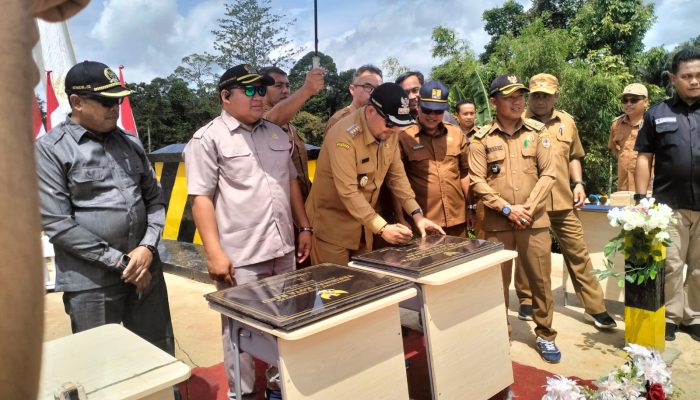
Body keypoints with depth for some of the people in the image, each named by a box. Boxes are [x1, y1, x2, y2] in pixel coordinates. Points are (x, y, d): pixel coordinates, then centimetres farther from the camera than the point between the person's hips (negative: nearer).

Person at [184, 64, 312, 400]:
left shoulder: (276, 134, 13)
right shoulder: (208, 139, -6)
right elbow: (201, 198, -11)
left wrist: (304, 227, 13)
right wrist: (215, 253, -16)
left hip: (283, 248, 6)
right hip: (240, 255, -6)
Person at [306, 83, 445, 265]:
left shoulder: (389, 132, -3)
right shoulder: (344, 135, -26)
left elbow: (397, 175, 4)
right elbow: (348, 191, -30)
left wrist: (417, 214, -5)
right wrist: (382, 228, -33)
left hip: (364, 224, 7)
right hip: (332, 224, -7)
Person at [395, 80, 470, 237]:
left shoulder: (457, 134, 7)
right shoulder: (403, 137, -6)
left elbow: (464, 174, 15)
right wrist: (401, 219, -7)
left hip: (457, 221, 4)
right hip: (422, 223, -4)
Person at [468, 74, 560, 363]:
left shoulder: (538, 132, 4)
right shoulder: (481, 139, -2)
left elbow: (548, 174, 1)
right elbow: (477, 181, -6)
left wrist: (529, 207, -10)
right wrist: (507, 209, -13)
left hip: (534, 220, 1)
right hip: (497, 222, -1)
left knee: (541, 280, 8)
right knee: (498, 281, 9)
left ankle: (545, 335, 25)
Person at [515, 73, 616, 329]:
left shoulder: (567, 122, 11)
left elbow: (573, 156, 21)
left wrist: (579, 183, 8)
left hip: (563, 202, 4)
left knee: (578, 254, 8)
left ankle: (596, 307, 17)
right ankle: (526, 301, 27)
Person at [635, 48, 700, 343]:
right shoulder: (657, 114, 6)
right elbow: (644, 158, 4)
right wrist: (641, 199, -2)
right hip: (670, 205, -1)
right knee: (670, 264, 6)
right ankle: (670, 316, 18)